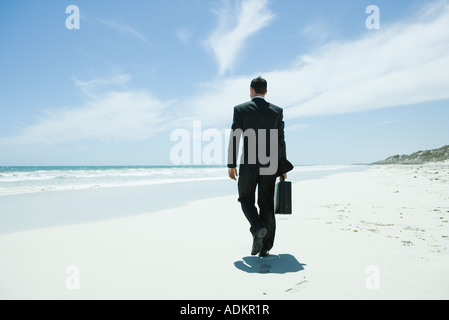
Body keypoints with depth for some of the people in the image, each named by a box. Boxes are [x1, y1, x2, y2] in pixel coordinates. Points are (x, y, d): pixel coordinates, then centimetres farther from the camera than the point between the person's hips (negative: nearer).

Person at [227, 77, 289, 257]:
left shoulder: (240, 109, -2)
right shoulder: (277, 111, 4)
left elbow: (234, 139, -4)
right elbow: (281, 141, 3)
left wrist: (231, 165, 2)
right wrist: (283, 168, 9)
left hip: (248, 165, -2)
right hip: (269, 165, 2)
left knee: (246, 199, 16)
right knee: (266, 204, 8)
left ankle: (258, 228, -10)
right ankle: (265, 247, 11)